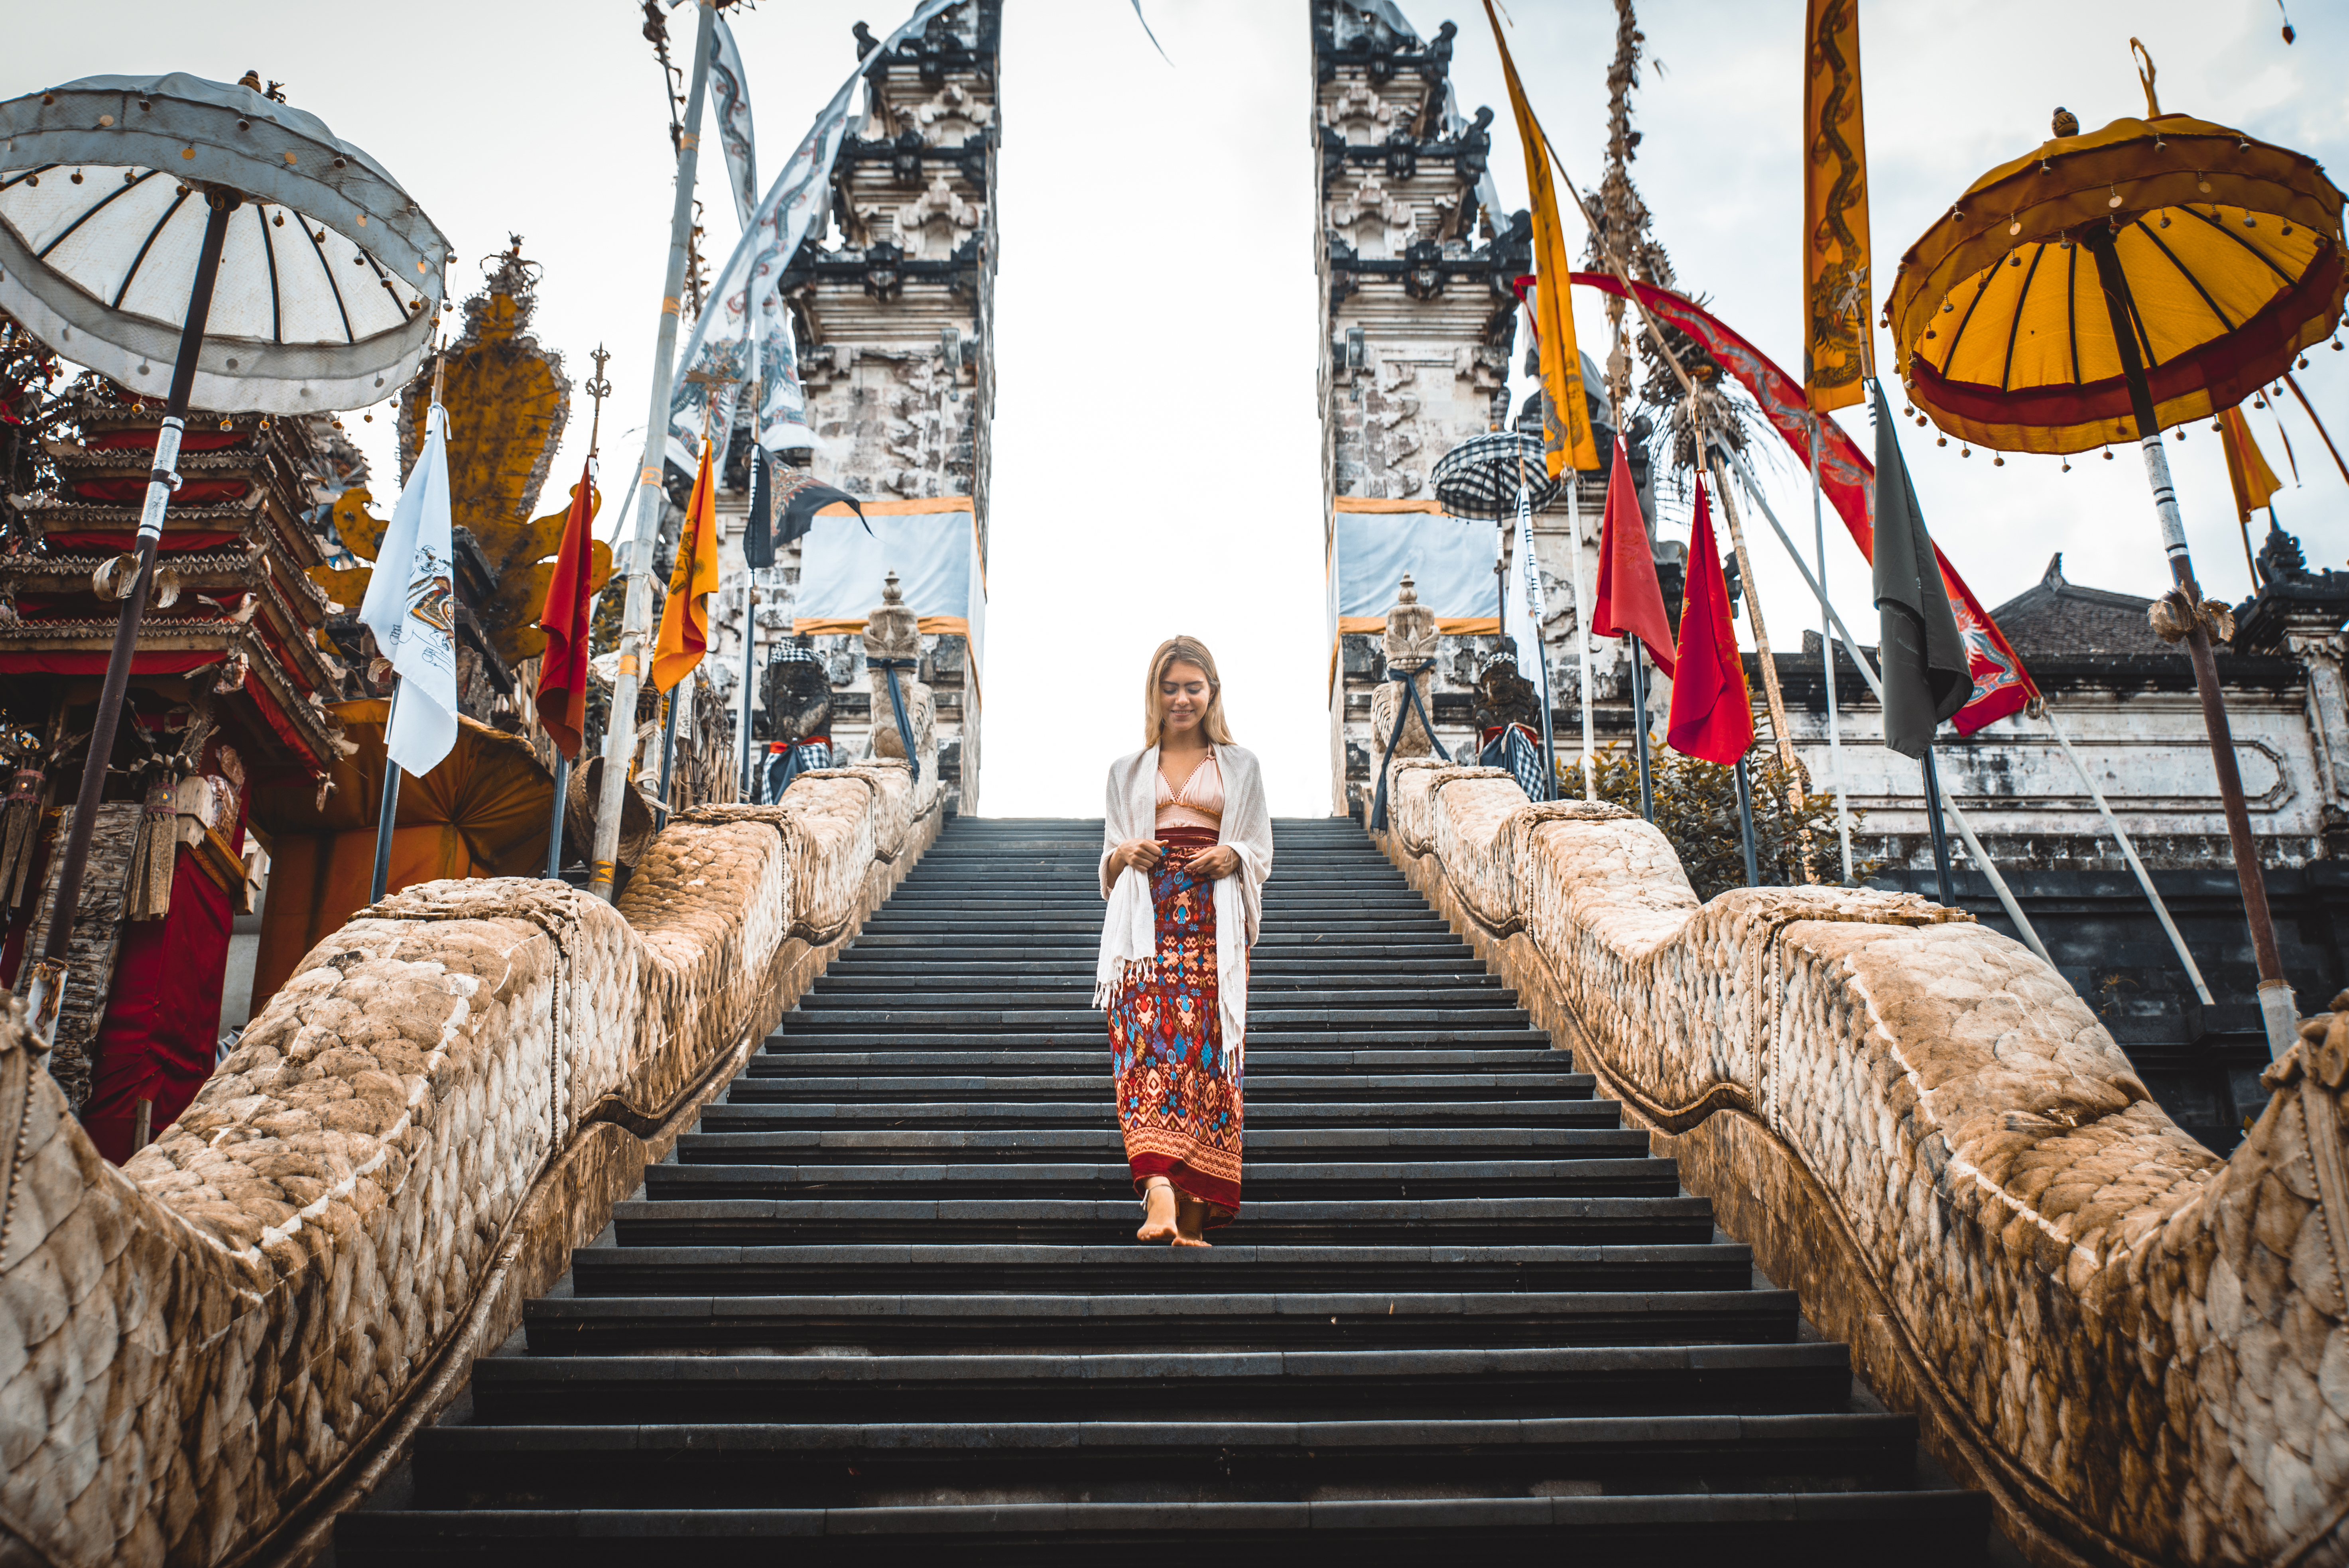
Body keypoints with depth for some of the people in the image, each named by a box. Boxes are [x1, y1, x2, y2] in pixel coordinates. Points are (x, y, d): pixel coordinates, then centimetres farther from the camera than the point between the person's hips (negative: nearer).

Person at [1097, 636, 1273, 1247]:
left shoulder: (1240, 766, 17)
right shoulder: (1127, 771, 20)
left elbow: (1263, 853, 15)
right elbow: (1109, 859, 20)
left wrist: (1233, 856, -7)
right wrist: (1124, 854, -3)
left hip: (1214, 923, 0)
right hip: (1148, 918, 1)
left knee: (1206, 1050, -8)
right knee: (1147, 1041, -18)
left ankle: (1195, 1211, -5)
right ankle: (1160, 1196, -29)